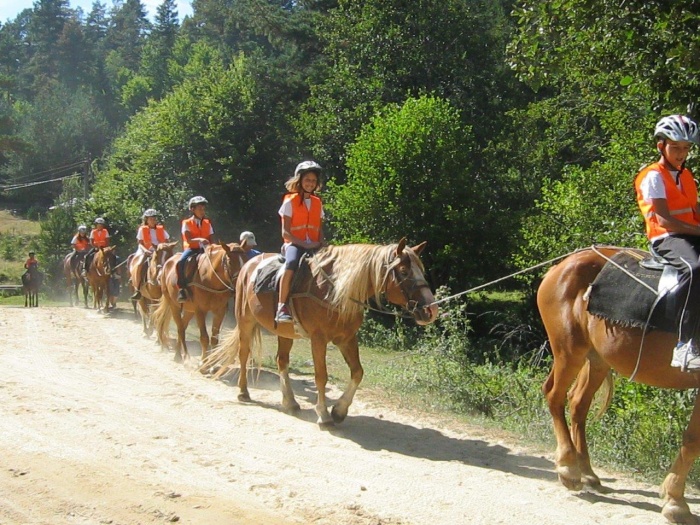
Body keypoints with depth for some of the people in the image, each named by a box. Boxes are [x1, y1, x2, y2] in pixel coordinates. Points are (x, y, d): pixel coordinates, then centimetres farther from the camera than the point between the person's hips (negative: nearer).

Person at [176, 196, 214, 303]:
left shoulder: (207, 223, 13)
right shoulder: (187, 223, 1)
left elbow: (211, 240, 11)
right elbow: (189, 240, -10)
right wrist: (199, 240, -28)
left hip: (204, 249, 4)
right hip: (191, 249, -3)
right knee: (180, 262, -33)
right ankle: (182, 288, -27)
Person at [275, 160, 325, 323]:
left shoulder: (317, 203, 16)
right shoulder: (290, 201, 1)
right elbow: (285, 232, -6)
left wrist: (320, 245, -3)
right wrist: (304, 244, -17)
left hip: (314, 246, 5)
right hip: (294, 244, -5)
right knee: (291, 264, -37)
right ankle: (282, 306, -37)